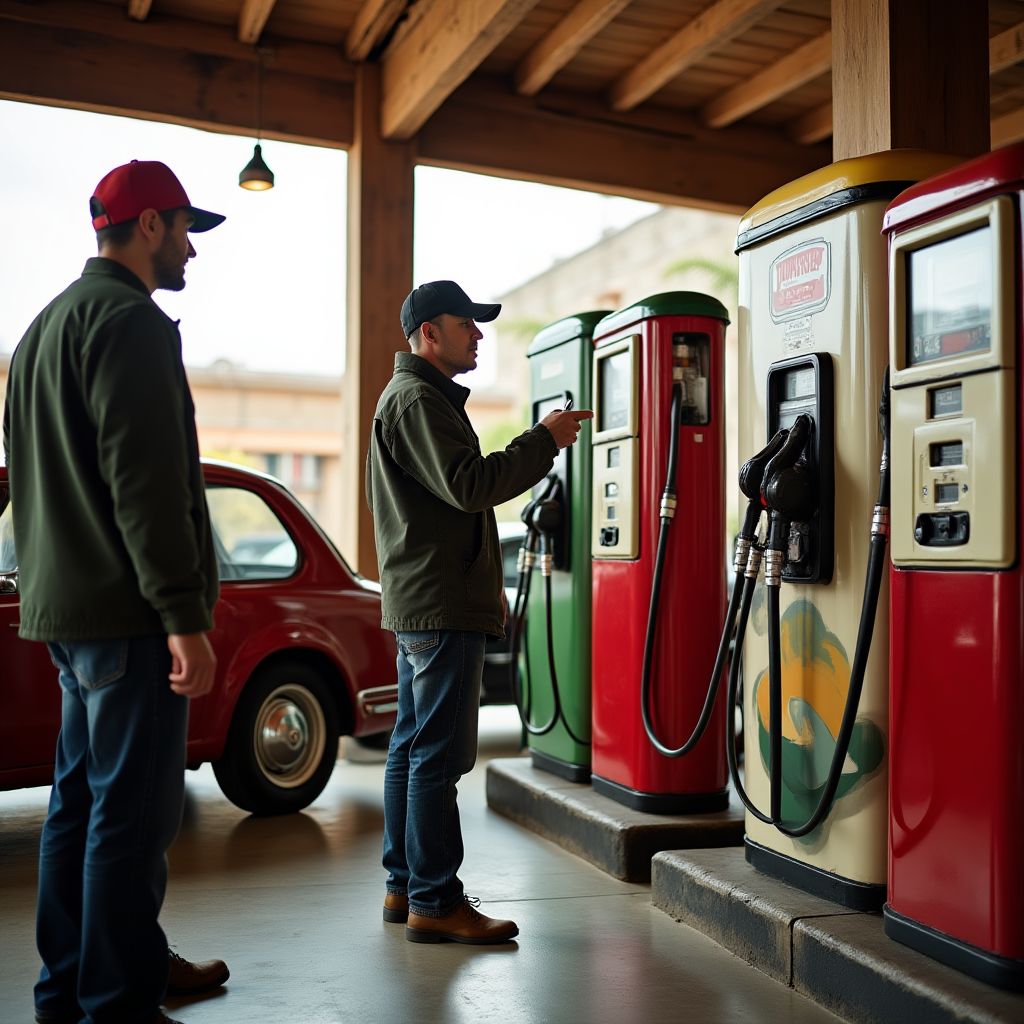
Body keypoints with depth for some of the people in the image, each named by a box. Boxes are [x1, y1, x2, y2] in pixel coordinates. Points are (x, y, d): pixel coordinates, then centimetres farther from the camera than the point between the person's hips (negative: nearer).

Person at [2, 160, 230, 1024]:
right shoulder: (130, 321, -12)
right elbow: (146, 481, -21)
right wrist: (185, 616, -22)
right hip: (127, 611, -10)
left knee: (81, 799, 16)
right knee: (132, 813, -5)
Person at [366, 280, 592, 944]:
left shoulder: (421, 397, 24)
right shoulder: (417, 399, -11)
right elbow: (469, 485, -22)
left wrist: (486, 584, 24)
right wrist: (544, 439, -13)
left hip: (422, 605, 11)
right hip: (440, 606, -11)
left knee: (414, 749, 13)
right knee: (438, 756, -8)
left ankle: (405, 885, 21)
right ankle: (434, 902, -2)